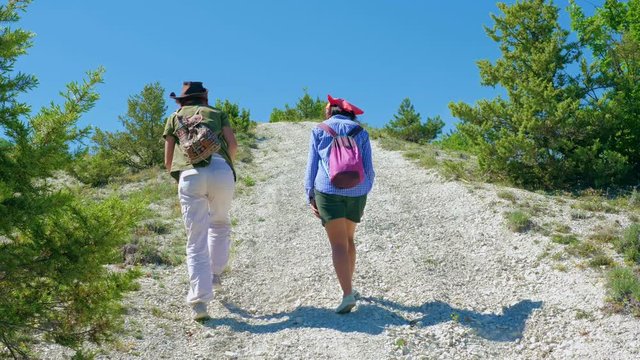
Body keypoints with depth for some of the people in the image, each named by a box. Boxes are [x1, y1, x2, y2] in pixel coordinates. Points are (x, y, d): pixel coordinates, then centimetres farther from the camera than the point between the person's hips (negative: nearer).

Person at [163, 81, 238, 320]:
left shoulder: (174, 118, 26)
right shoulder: (217, 114, 26)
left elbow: (168, 160, 20)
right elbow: (233, 144, 13)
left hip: (189, 174, 0)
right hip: (221, 171, 0)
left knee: (196, 240, 0)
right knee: (220, 223, 27)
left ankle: (199, 300, -7)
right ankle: (215, 273, 19)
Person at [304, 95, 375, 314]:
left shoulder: (319, 131, 10)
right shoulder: (360, 132, 13)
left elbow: (312, 166, 6)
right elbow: (368, 168, 11)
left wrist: (310, 197, 7)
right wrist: (365, 190, 23)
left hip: (328, 190, -2)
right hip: (356, 191, 3)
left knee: (338, 244, -5)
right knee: (349, 239, 19)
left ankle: (347, 294, -17)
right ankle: (349, 289, 26)